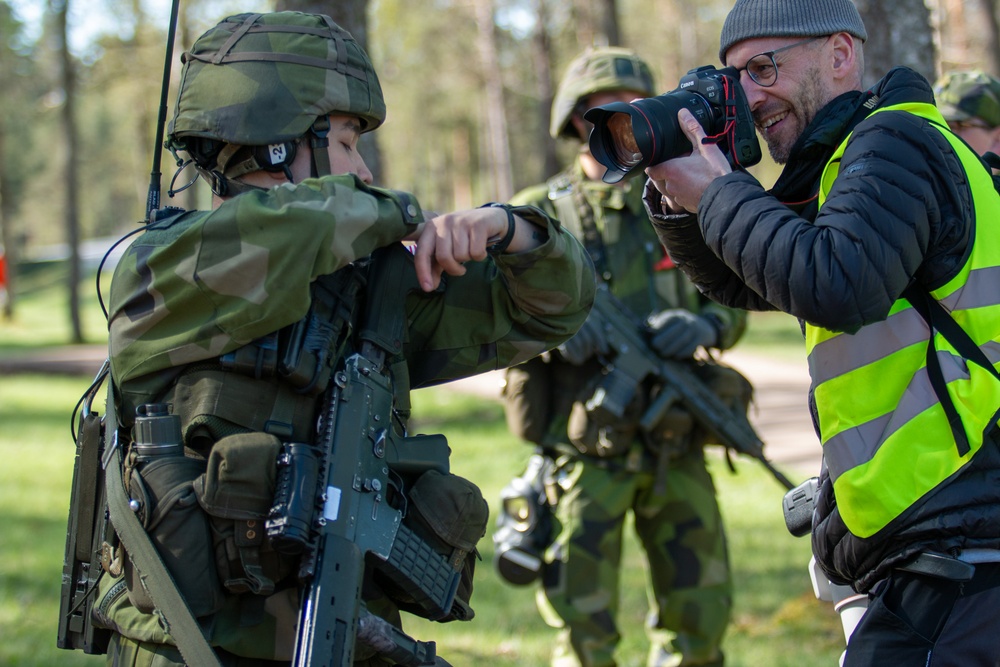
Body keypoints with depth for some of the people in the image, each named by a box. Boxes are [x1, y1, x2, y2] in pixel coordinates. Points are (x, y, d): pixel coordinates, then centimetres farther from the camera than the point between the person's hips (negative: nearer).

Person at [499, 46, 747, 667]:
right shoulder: (539, 215, 1)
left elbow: (732, 301, 10)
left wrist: (705, 324, -14)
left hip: (676, 446, 3)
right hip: (588, 449, -3)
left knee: (701, 615, 9)